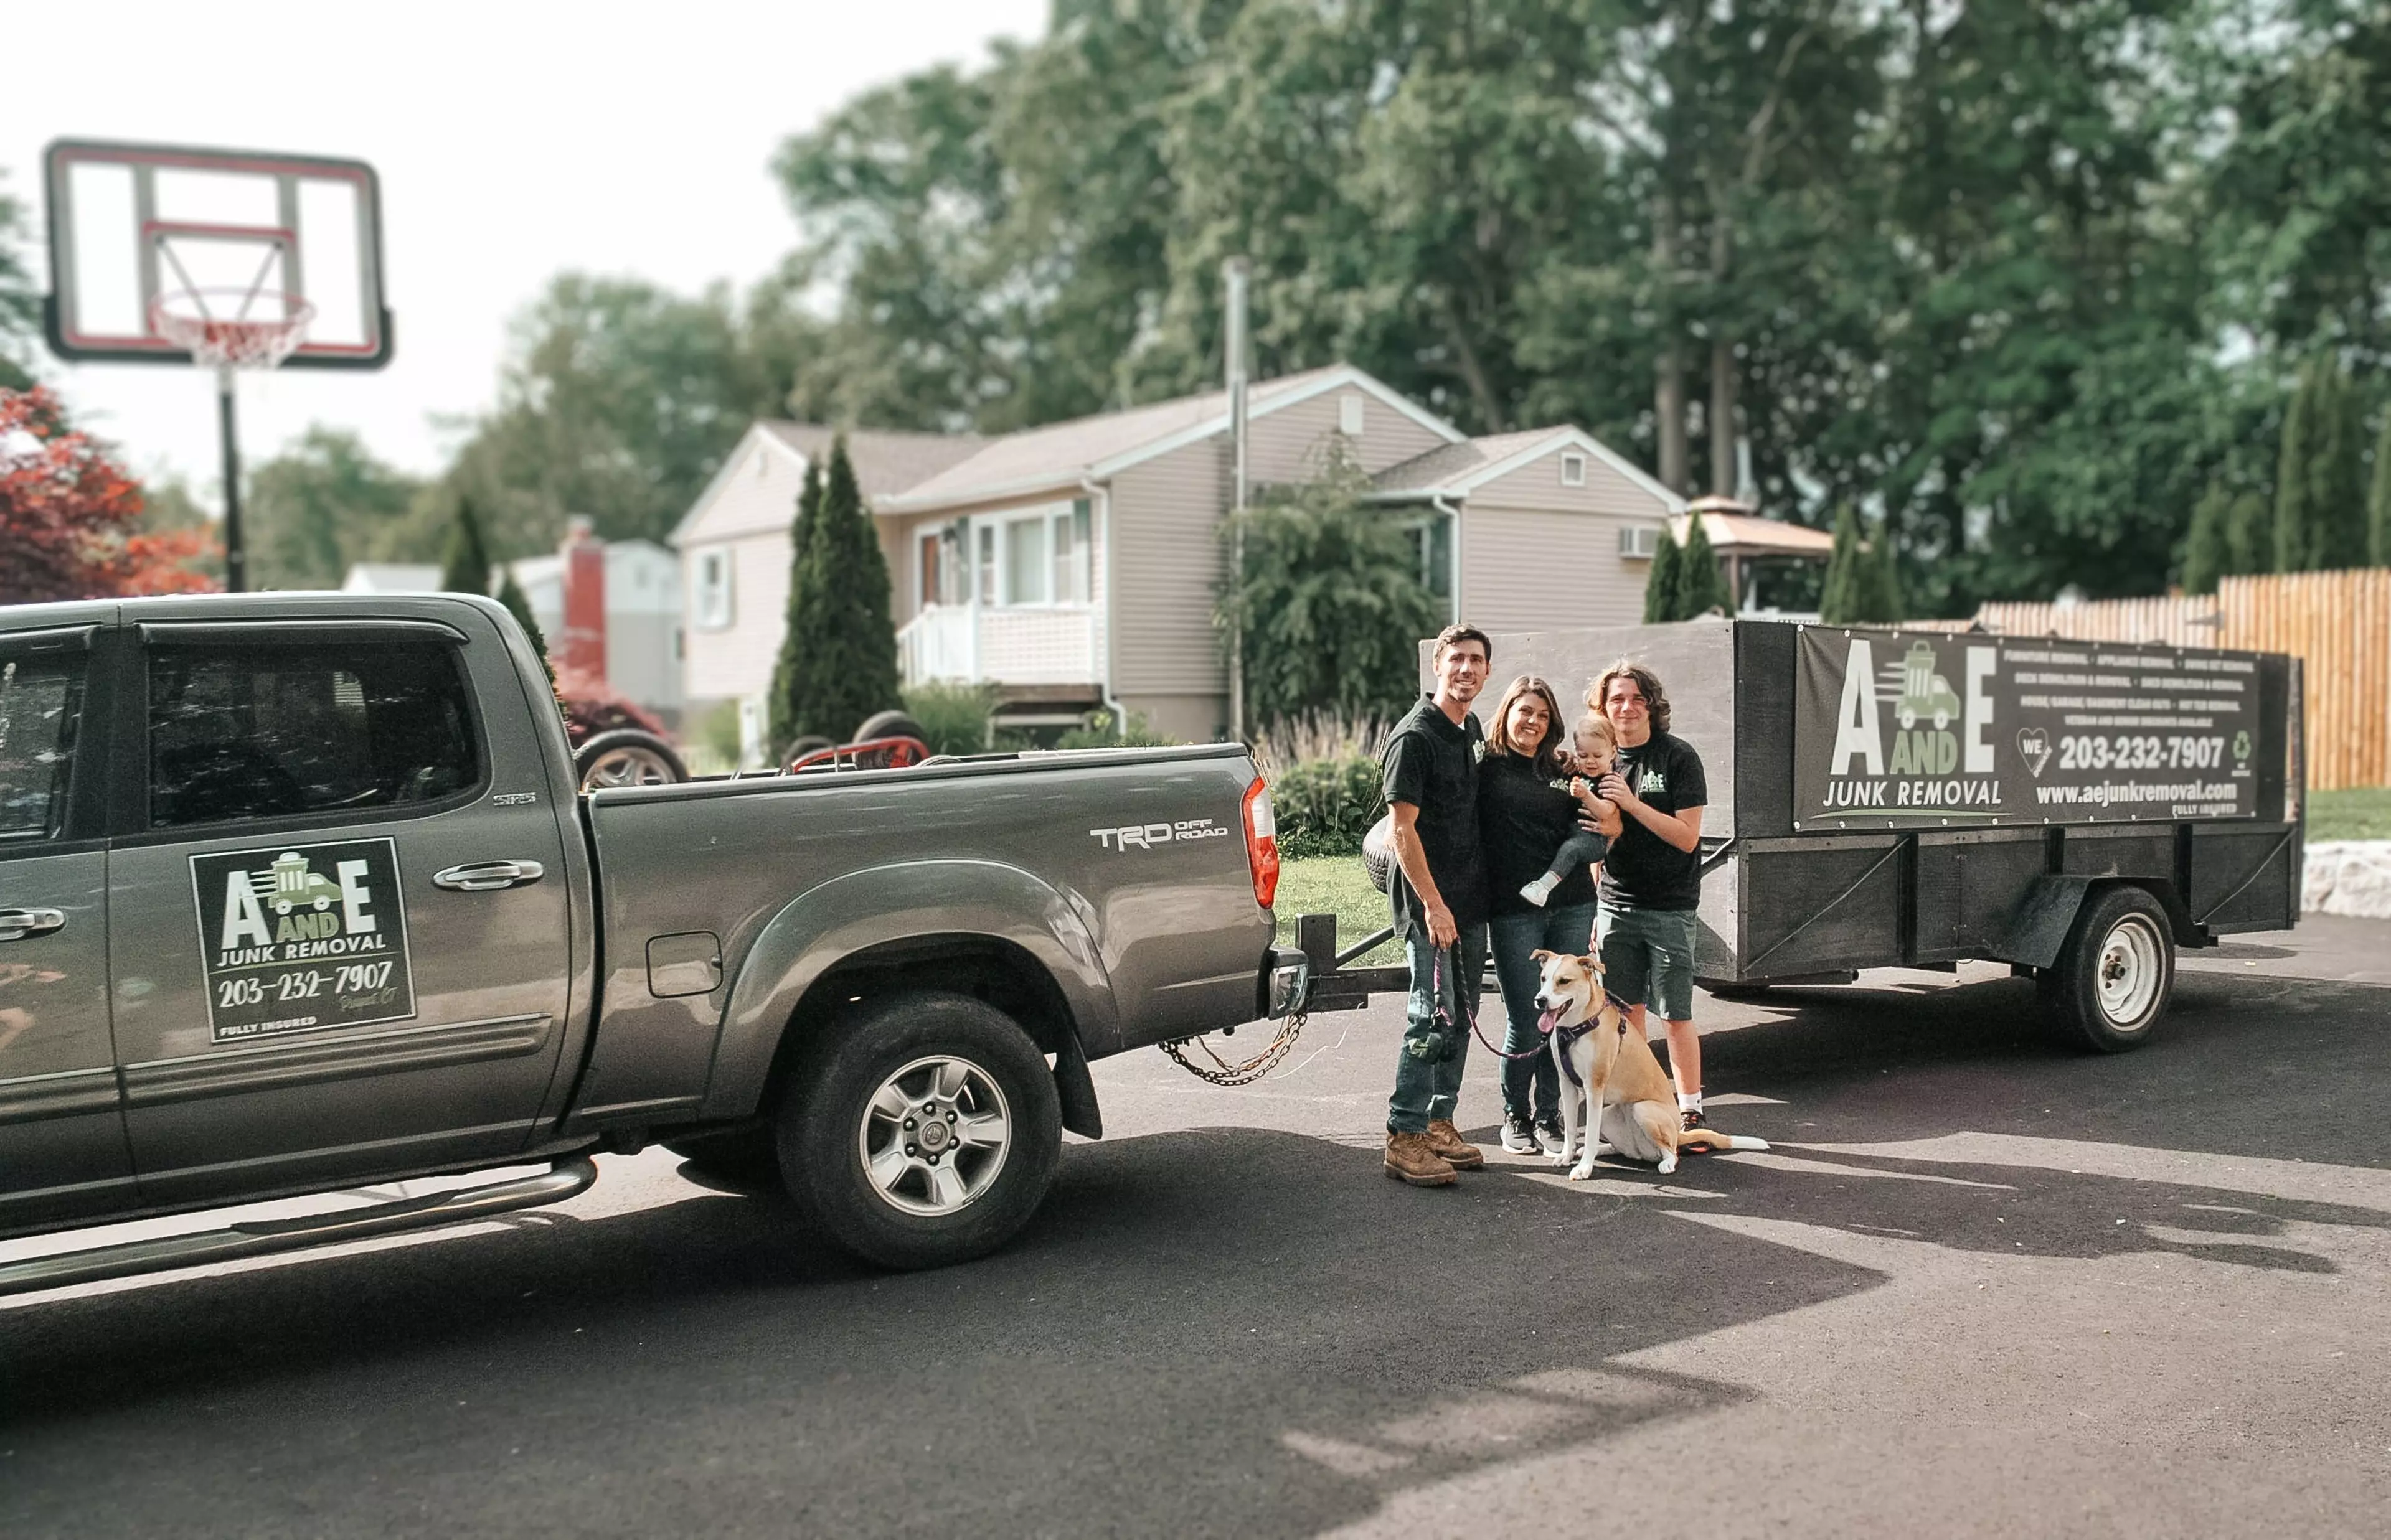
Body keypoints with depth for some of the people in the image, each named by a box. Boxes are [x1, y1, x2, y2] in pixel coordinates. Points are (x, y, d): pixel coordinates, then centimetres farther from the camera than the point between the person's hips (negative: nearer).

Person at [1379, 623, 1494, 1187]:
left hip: (1471, 901, 9)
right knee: (1432, 1018, -8)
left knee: (1460, 1016, 12)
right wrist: (1433, 903, -19)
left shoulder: (1473, 730, 13)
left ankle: (1439, 1124, 21)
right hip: (1430, 904, -8)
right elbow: (1403, 829, -16)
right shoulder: (1415, 736, -13)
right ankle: (1404, 1138, -3)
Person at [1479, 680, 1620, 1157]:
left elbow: (1613, 828, 11)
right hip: (1513, 913, -4)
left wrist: (1591, 794, -7)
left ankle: (1549, 1118, 18)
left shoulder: (1564, 771, 12)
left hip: (1572, 908, 4)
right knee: (1525, 1023, 0)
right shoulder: (1486, 767, 0)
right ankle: (1516, 1117, 18)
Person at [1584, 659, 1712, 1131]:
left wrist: (1632, 803, -21)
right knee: (1624, 1012, 8)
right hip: (1616, 905, 4)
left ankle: (1690, 1111, 7)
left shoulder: (1677, 756, -6)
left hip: (1670, 906, -4)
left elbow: (1687, 837, -12)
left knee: (1676, 1016, -2)